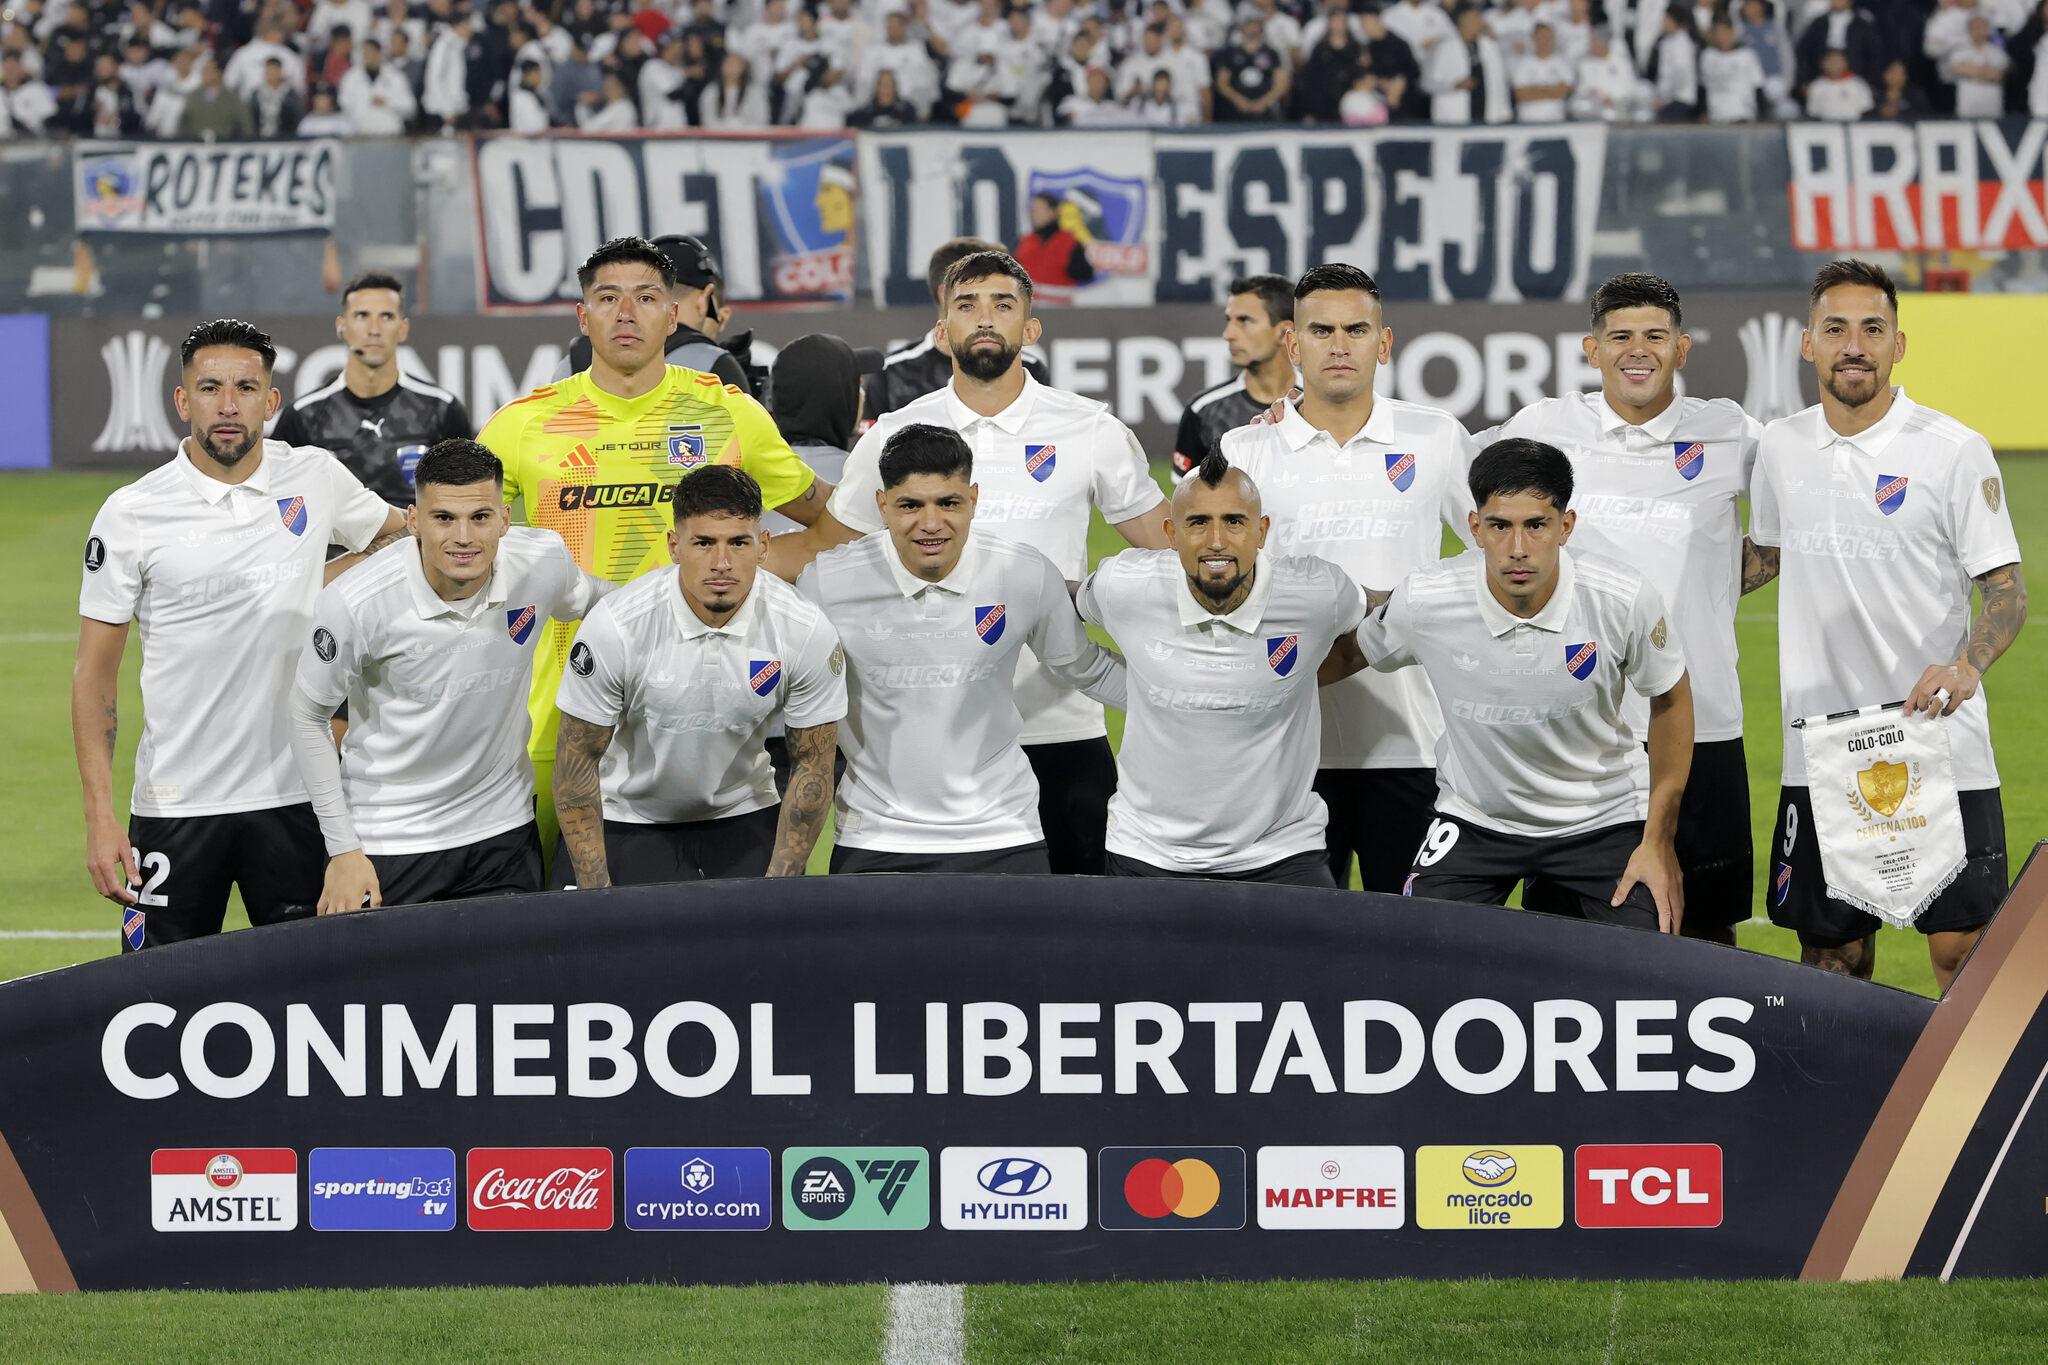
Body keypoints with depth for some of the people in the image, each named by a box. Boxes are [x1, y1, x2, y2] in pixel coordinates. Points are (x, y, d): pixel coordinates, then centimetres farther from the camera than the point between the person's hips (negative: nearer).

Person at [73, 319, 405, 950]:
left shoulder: (317, 478, 3)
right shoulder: (131, 514, -4)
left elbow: (399, 533, 25)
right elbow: (95, 675, -2)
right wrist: (100, 816, -9)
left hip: (295, 800, 2)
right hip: (175, 804, -2)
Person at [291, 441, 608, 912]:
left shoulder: (543, 561, -13)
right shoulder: (358, 602, -23)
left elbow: (584, 598, 14)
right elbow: (307, 717, -9)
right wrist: (343, 850, -9)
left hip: (503, 830, 3)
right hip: (386, 844, -3)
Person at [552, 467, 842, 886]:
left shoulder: (808, 634, -18)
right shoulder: (616, 626, -23)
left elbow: (813, 767, -7)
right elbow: (579, 756, -13)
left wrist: (778, 886, -12)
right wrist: (597, 892, -17)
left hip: (745, 817, 2)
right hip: (625, 819, -2)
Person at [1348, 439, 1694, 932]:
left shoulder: (1624, 599, -22)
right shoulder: (1422, 601, -22)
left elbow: (1670, 700, -4)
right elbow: (1360, 652, 2)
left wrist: (1658, 841, -2)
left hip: (1603, 818, 0)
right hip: (1473, 819, 1)